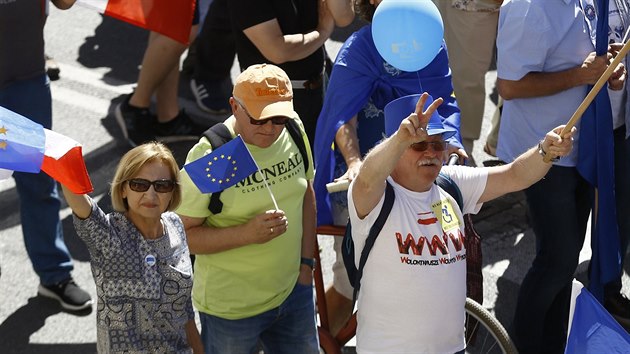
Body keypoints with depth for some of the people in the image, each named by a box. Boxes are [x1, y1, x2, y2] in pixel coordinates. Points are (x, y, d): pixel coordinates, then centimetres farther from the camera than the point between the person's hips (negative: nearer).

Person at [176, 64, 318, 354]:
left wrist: (306, 263, 6)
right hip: (231, 306, -5)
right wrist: (247, 233, -31)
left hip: (293, 292, 5)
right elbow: (184, 234, -19)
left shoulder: (294, 131, -6)